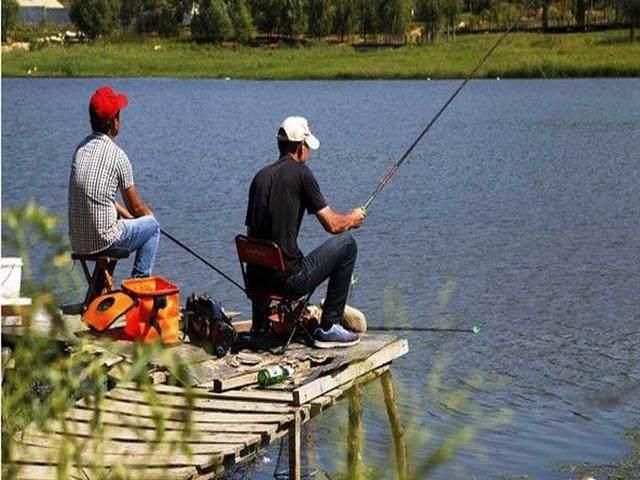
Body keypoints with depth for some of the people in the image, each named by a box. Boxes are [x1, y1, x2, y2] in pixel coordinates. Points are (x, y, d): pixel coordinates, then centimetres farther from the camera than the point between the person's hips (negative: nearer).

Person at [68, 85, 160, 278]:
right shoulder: (117, 155, -13)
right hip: (103, 240, -7)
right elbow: (135, 206, -2)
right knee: (152, 226, 14)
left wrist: (126, 215, 24)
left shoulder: (81, 148, 7)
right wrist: (148, 214, 20)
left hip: (77, 242, 7)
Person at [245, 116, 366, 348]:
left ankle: (260, 325, 36)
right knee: (346, 243, 8)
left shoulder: (261, 176, 12)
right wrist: (353, 218, 15)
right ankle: (328, 328, 8)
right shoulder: (300, 172, -7)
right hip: (289, 280, -8)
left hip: (256, 279, 8)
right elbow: (332, 225, -7)